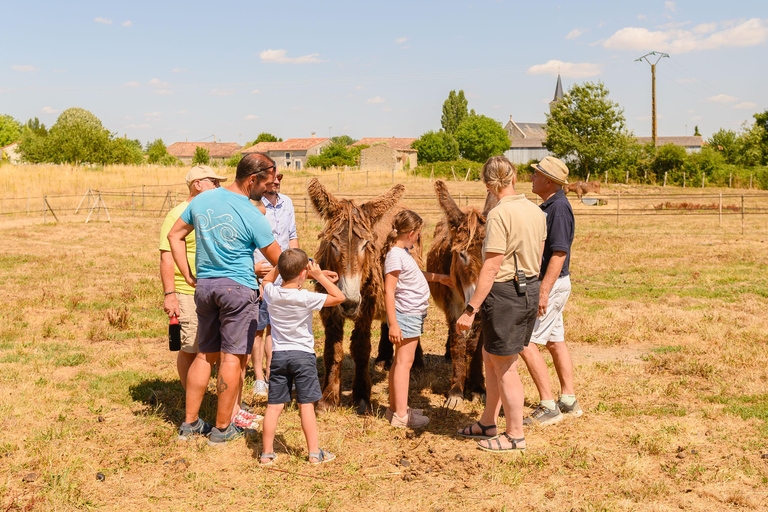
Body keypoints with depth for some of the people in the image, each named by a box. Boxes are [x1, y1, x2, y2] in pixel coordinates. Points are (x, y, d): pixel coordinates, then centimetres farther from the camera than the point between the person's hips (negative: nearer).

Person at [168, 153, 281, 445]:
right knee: (232, 357, 2)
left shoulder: (202, 200, 5)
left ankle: (190, 423, 19)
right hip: (238, 288, -6)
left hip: (204, 286, 6)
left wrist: (188, 276, 13)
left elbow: (174, 236, 12)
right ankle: (222, 429, 8)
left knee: (206, 354, 15)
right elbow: (278, 260, -4)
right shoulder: (253, 217, -12)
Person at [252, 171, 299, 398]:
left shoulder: (287, 203, 8)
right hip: (257, 276, -5)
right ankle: (259, 379, 15)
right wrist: (253, 267, -21)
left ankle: (272, 376, 22)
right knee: (258, 329, 3)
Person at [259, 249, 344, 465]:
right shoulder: (305, 298, -17)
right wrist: (320, 276, -9)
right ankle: (314, 453, 10)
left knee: (274, 405, 7)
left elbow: (268, 279, 22)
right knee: (306, 405, 4)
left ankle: (267, 452, 11)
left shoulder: (271, 294, -4)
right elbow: (339, 297, -10)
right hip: (303, 354, -4)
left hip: (278, 355, 4)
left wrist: (282, 265, 11)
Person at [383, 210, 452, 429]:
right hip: (405, 316, -10)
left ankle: (394, 408, 24)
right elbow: (389, 291, -22)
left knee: (400, 362, 15)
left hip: (413, 315, 10)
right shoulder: (395, 255, -19)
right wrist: (393, 324, -24)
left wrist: (437, 277, 39)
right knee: (404, 362, -7)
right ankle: (401, 416, -4)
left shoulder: (403, 251, 11)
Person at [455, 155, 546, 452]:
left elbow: (491, 268, -22)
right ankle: (487, 424, 32)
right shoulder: (536, 211, 6)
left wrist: (471, 309, -19)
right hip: (530, 289, 9)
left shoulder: (499, 215, -19)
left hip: (504, 293, -9)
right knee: (490, 357, 21)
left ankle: (515, 435, 17)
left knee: (505, 367, 5)